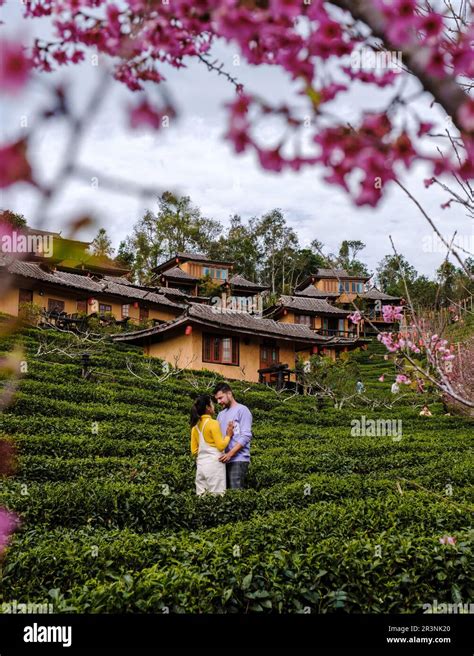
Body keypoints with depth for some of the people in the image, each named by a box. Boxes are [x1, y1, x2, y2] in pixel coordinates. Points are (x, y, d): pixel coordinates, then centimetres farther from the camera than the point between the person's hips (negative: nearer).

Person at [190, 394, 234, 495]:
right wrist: (228, 435, 3)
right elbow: (221, 446, -11)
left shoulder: (195, 426, 11)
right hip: (214, 464, -7)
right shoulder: (213, 423, -8)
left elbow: (194, 451, 13)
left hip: (201, 465, 7)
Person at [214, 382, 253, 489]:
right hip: (224, 459, 7)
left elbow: (246, 436, -10)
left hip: (238, 459, -7)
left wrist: (230, 454, -18)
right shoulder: (221, 414, 20)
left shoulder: (242, 410, -1)